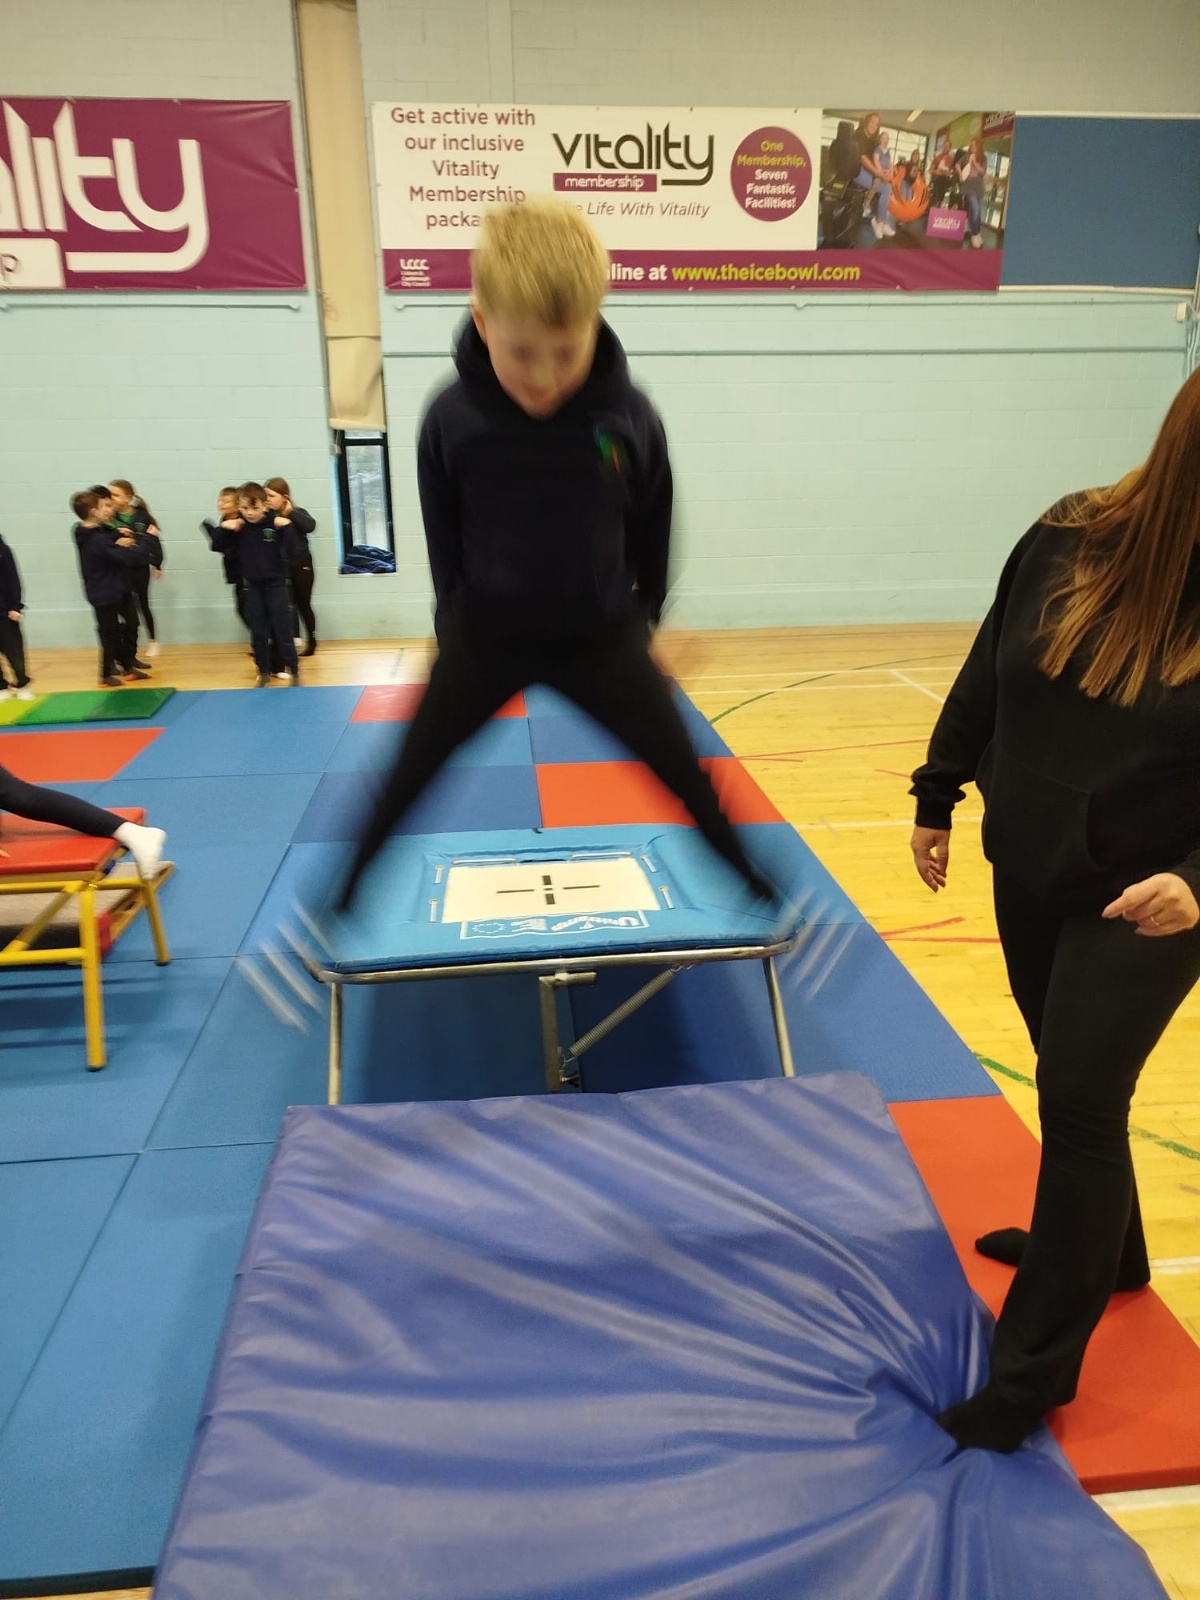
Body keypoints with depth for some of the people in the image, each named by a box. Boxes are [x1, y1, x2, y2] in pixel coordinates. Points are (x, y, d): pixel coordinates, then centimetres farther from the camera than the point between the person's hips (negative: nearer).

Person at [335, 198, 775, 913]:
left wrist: (640, 617, 10)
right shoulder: (451, 420, -14)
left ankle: (763, 902, 28)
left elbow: (651, 530, 3)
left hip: (602, 636, 1)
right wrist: (461, 621, 7)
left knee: (692, 781, 7)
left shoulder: (631, 418, -13)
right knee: (404, 785, 9)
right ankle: (346, 905, 31)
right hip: (483, 638, 0)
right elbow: (444, 538, 1)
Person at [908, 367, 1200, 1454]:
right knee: (1076, 1085, 20)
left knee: (1079, 1101, -1)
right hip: (1029, 876, 4)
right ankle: (1102, 1248, 47)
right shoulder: (1068, 544, -8)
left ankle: (1037, 1366, 18)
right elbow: (986, 680, 4)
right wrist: (937, 797, 8)